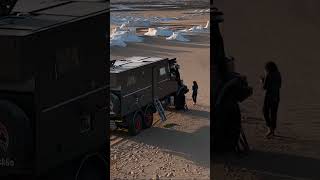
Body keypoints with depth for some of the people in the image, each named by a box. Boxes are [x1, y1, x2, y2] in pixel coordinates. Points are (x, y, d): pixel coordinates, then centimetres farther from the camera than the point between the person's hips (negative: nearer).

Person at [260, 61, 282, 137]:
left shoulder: (268, 75, -14)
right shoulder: (278, 75, 4)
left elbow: (264, 87, -14)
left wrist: (262, 81, 8)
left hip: (269, 95, -6)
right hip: (277, 96, 6)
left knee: (265, 111, 9)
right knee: (274, 113, 14)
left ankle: (270, 128, -4)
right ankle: (273, 130, 19)